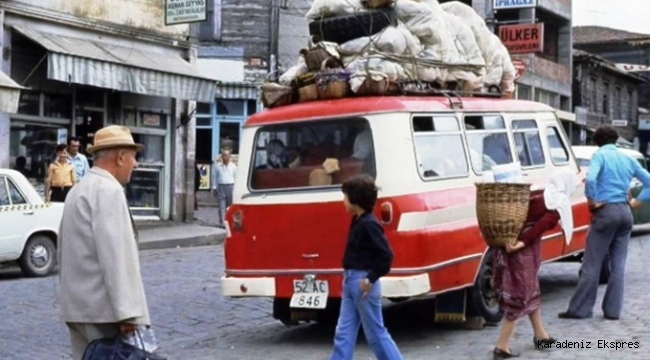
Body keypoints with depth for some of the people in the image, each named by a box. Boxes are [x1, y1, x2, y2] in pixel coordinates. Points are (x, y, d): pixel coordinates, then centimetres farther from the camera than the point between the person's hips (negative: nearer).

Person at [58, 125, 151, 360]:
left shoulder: (79, 189, 19)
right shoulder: (109, 189, -13)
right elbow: (115, 254, -22)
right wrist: (128, 312, -24)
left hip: (77, 305, 10)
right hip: (102, 307, -10)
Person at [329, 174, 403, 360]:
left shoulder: (369, 224, -18)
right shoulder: (358, 221, 11)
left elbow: (386, 255, -23)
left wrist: (371, 279, -20)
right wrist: (349, 276, 14)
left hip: (363, 283, -10)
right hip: (351, 281, 10)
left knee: (375, 332, 0)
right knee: (344, 331, 10)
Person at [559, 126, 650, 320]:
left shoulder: (600, 155, -5)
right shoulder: (628, 159, 12)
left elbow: (590, 179, -23)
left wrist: (592, 200, -11)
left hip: (606, 211, -5)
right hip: (625, 213, 6)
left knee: (592, 264, -1)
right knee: (618, 265, 8)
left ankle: (579, 309, 2)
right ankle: (613, 310, 9)